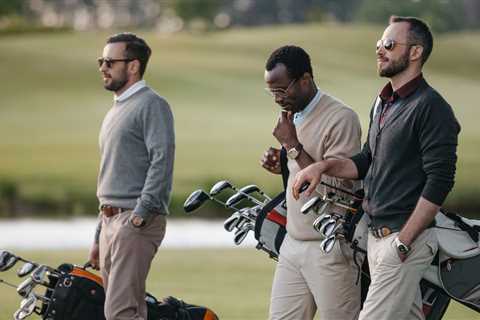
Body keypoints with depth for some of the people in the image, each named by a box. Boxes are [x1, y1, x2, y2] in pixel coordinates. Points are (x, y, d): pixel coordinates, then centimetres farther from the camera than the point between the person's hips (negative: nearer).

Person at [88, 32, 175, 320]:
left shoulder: (151, 105, -6)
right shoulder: (116, 111, 25)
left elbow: (162, 161, -17)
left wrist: (141, 213, -25)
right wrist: (98, 237, 26)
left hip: (137, 223, -10)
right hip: (111, 221, 10)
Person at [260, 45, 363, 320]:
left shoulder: (341, 118, -14)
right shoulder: (293, 116, 14)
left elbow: (338, 185, -20)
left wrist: (293, 146, -18)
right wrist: (282, 166, 6)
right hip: (293, 245, 8)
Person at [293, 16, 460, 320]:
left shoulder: (431, 107, -13)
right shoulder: (383, 104, 18)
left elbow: (439, 181, -18)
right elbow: (367, 162, 24)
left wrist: (403, 242, -20)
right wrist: (324, 166, 4)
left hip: (407, 238, -9)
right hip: (377, 235, 9)